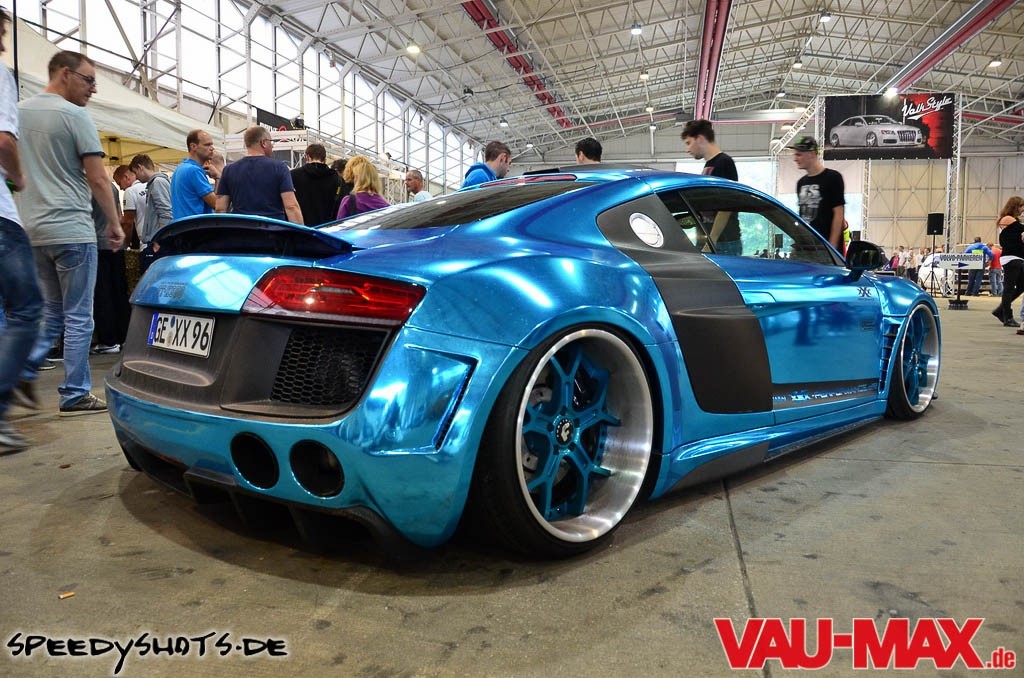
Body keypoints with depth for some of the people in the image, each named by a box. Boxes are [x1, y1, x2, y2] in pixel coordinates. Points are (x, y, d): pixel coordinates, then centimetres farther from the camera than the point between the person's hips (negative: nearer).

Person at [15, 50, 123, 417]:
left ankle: (23, 372, 8)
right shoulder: (75, 115, -9)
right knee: (78, 317, 0)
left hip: (33, 229, 7)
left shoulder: (18, 111, 12)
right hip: (71, 229, -7)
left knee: (52, 311, 20)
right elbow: (98, 180, -11)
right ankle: (75, 395, 4)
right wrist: (115, 224, -2)